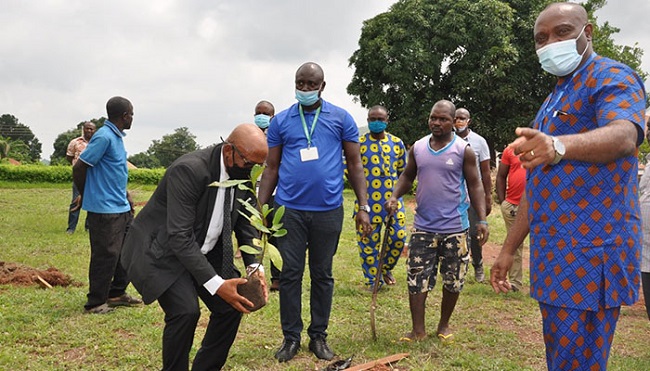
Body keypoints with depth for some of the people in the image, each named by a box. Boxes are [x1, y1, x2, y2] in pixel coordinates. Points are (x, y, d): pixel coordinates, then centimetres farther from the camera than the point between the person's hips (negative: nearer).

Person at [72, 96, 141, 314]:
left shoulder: (117, 137, 13)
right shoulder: (104, 137, -16)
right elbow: (79, 168, -16)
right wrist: (86, 196, -4)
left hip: (121, 207, 9)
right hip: (105, 209, -9)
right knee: (106, 256, -2)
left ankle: (117, 294, 27)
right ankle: (95, 303, 11)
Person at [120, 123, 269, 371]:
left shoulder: (242, 175, -7)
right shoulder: (189, 170, -30)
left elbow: (246, 225, 2)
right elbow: (179, 237, -32)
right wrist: (216, 283, -34)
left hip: (204, 251, 7)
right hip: (163, 250, -7)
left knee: (231, 307, 0)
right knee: (185, 311, -24)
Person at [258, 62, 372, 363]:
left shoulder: (341, 118, 3)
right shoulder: (280, 121, 6)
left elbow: (355, 165, 4)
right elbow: (271, 168, 8)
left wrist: (363, 206, -3)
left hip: (328, 210, 0)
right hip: (289, 210, 1)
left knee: (323, 276, 10)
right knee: (290, 274, 5)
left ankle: (319, 336, 24)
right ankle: (291, 337, 19)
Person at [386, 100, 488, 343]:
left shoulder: (463, 150, -4)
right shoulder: (417, 148, 5)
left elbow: (475, 186, -2)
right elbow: (407, 176, 15)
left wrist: (482, 219, -11)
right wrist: (395, 196, -4)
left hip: (454, 227, -2)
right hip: (423, 227, 2)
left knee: (452, 280, 9)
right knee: (416, 278, 2)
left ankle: (444, 325, 29)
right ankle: (418, 329, 14)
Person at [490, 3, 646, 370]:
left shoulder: (611, 77, -5)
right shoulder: (554, 101, 22)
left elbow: (623, 135, -29)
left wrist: (559, 145, -49)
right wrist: (509, 250, 19)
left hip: (589, 254, -9)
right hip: (553, 257, 9)